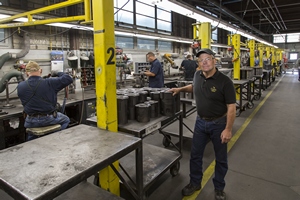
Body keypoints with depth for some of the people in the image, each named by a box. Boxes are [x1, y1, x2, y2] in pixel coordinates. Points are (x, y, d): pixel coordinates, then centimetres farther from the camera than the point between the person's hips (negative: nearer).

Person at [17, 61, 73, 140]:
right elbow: (69, 79, -15)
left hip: (31, 122, 4)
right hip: (49, 119, -3)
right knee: (66, 120, 27)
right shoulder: (49, 83, -20)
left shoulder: (20, 87, -7)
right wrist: (57, 73, 2)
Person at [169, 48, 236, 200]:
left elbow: (231, 107, -18)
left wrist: (228, 129, -21)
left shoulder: (225, 81, -19)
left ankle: (219, 188, 34)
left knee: (221, 158, 12)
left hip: (218, 123, -4)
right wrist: (180, 89, 9)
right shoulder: (197, 75, -3)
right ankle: (195, 183, 35)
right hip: (200, 122, 5)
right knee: (195, 155, 14)